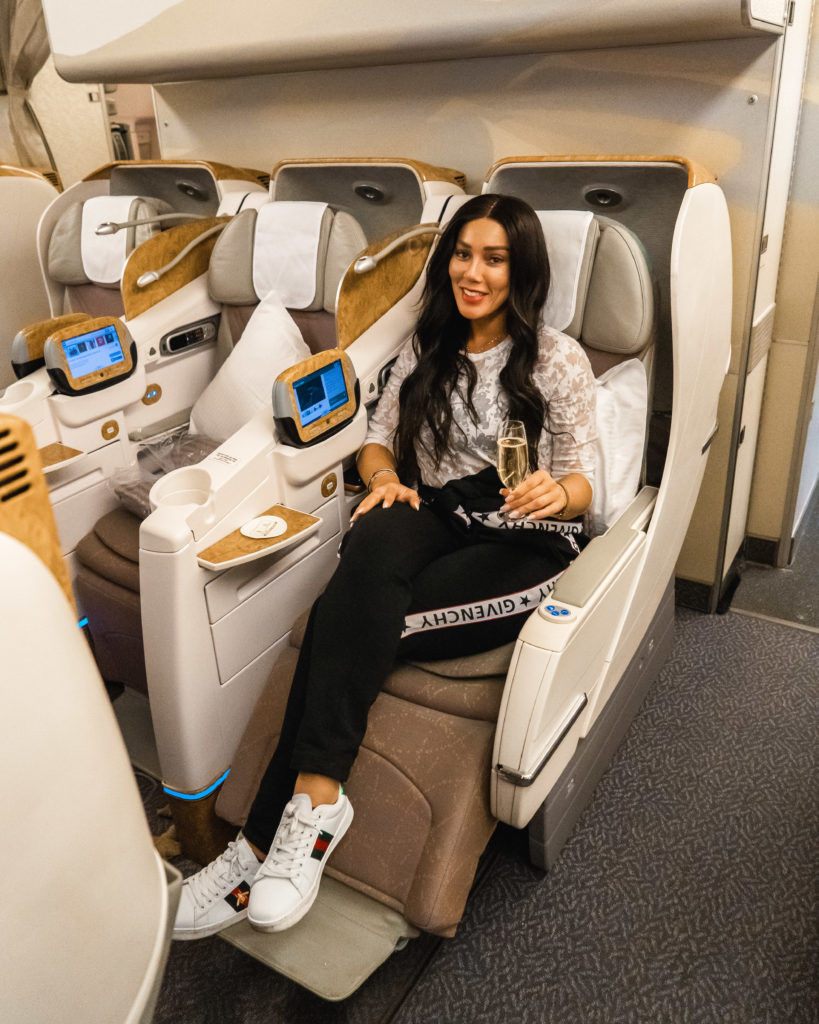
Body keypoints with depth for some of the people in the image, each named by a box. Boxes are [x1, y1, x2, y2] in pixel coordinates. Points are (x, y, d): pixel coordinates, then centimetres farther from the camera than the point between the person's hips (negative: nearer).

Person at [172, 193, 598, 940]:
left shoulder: (558, 361, 2)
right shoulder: (426, 348, 15)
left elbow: (581, 484, 0)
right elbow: (379, 439, 16)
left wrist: (556, 493, -24)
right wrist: (384, 475, -8)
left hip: (524, 545, -3)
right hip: (435, 519, 4)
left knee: (348, 618, -29)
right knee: (373, 540, -35)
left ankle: (270, 839, -23)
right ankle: (315, 796, -34)